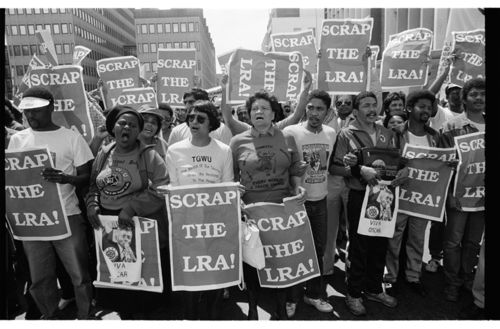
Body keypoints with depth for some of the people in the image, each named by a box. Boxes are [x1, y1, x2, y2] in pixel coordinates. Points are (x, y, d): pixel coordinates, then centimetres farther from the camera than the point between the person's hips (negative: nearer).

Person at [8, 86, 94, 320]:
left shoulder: (71, 137, -2)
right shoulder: (17, 139, 9)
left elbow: (87, 176, -3)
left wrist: (65, 178, -24)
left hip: (67, 217, -3)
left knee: (79, 275, 1)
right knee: (39, 279, 9)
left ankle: (86, 316, 20)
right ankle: (50, 317, 29)